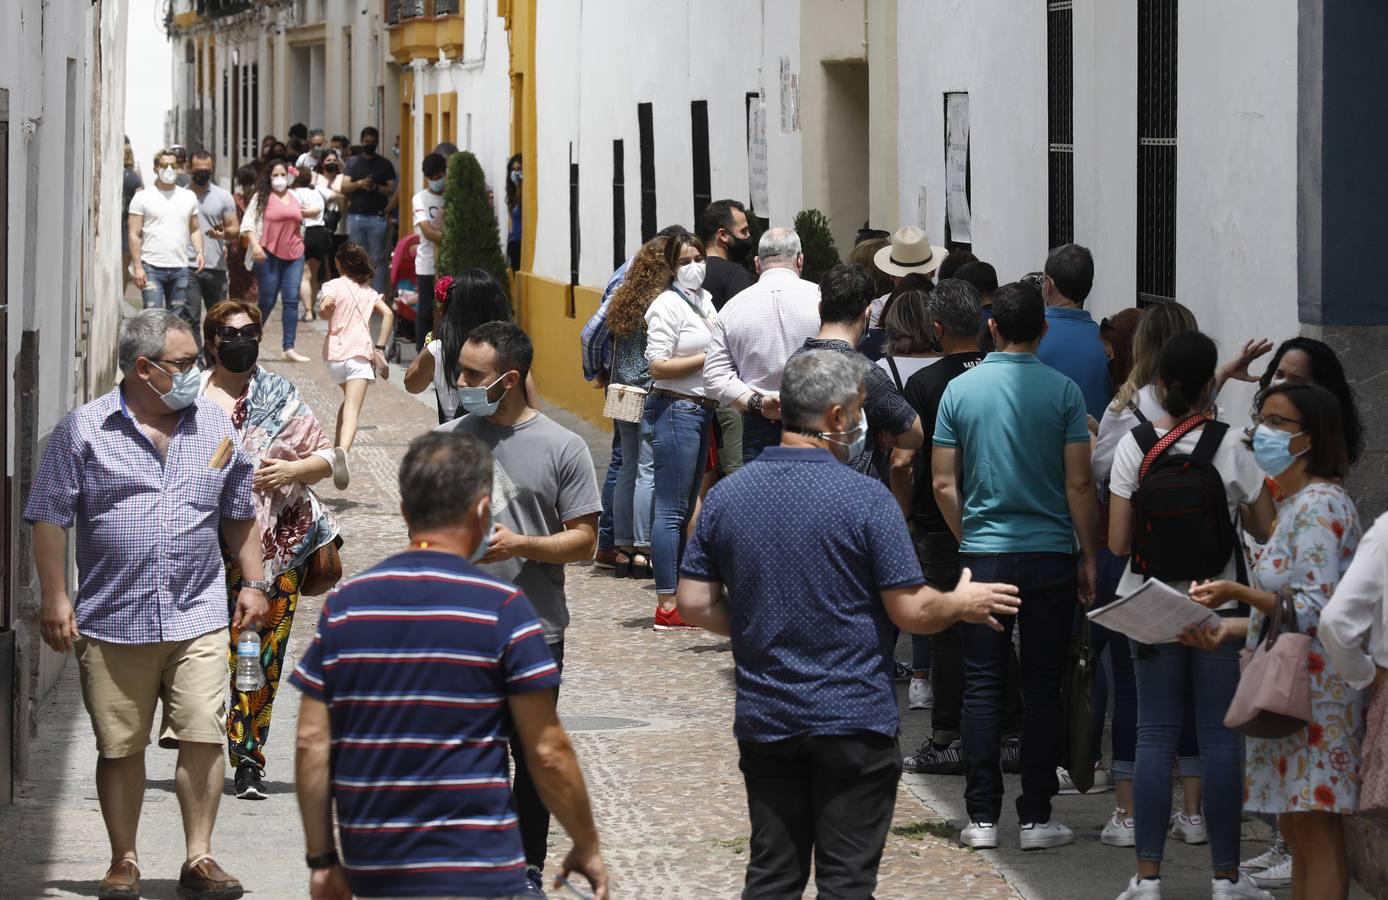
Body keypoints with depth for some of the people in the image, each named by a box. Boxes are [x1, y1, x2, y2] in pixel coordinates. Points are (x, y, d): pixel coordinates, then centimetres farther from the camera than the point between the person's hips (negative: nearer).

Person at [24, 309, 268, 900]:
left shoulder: (215, 426, 9)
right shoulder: (84, 430, -1)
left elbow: (239, 514, 18)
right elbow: (50, 517, 0)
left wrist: (254, 583, 14)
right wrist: (54, 597, -6)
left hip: (197, 619, 2)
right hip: (111, 623, -2)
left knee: (203, 739, -7)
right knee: (119, 747, 5)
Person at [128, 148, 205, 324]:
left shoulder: (188, 196, 13)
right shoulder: (143, 197, 2)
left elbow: (195, 229, 17)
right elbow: (134, 234, -1)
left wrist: (199, 252, -2)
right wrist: (138, 267, -9)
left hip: (180, 268, 4)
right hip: (152, 268, -4)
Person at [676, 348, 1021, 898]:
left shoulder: (726, 496, 1)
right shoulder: (865, 500, -14)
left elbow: (695, 604, 3)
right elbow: (912, 611, -12)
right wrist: (962, 604, 8)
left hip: (764, 722, 5)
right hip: (854, 721, -4)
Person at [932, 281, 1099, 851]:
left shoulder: (960, 390, -1)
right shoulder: (1062, 391, -5)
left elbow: (944, 484, 2)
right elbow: (1079, 484, -6)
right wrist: (1088, 558, 3)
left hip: (983, 553, 1)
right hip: (1050, 553, -1)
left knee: (982, 685, 7)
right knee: (1043, 686, 6)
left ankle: (982, 817, 5)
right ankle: (1036, 817, 6)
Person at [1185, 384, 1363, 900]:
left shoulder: (1320, 505, -13)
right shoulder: (1292, 505, 18)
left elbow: (1316, 609, -19)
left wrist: (1239, 593, -16)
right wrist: (1230, 629, 8)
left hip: (1317, 686, -10)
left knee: (1315, 828, -9)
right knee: (1296, 831, 11)